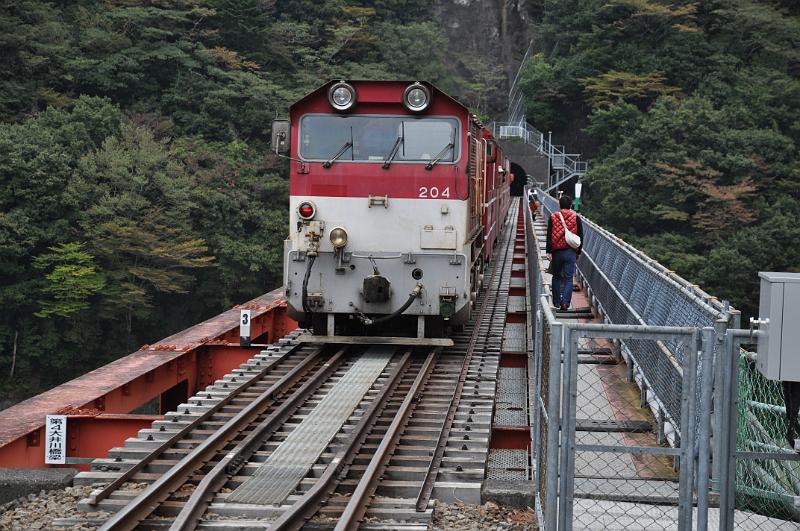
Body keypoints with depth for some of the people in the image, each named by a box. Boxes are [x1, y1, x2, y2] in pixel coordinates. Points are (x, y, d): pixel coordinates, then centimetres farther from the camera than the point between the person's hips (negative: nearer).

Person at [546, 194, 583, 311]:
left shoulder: (553, 217, -1)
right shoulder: (576, 218, 0)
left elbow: (549, 236, -5)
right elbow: (580, 237, 4)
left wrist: (549, 251, -4)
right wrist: (578, 252, 13)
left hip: (556, 252, 1)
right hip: (571, 252, -1)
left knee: (556, 277, 14)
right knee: (568, 278, 2)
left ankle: (556, 302, 17)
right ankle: (565, 302, -10)